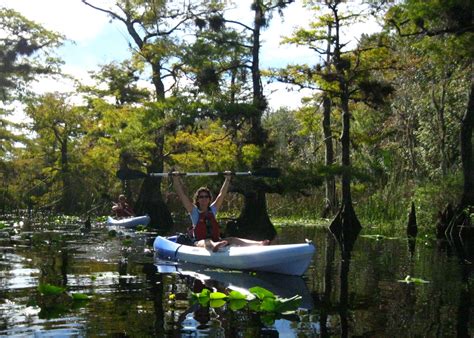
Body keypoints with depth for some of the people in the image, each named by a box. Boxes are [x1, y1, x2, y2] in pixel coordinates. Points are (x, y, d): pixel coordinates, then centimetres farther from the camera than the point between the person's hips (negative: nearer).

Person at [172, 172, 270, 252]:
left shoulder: (212, 210, 17)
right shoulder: (194, 211, 5)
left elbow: (221, 195, 21)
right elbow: (182, 195, -3)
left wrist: (227, 179, 20)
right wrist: (176, 179, -9)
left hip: (216, 241, 4)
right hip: (199, 243, -4)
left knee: (233, 239, -21)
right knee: (207, 242, -38)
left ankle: (260, 244, -45)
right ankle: (214, 246, -78)